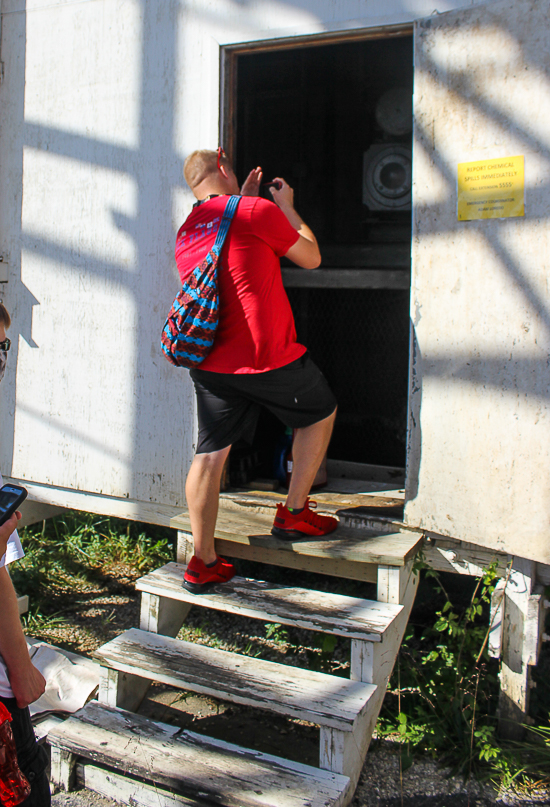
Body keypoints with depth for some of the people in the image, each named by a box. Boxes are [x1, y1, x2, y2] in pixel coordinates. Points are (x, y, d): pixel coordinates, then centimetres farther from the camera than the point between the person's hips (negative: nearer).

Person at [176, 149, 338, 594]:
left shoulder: (188, 229, 15)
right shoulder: (257, 210, -7)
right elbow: (311, 258, 4)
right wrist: (287, 206, 16)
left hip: (208, 363, 6)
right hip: (267, 356, -6)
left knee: (211, 452, 8)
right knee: (321, 412, 18)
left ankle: (203, 563, 11)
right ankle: (294, 514, 22)